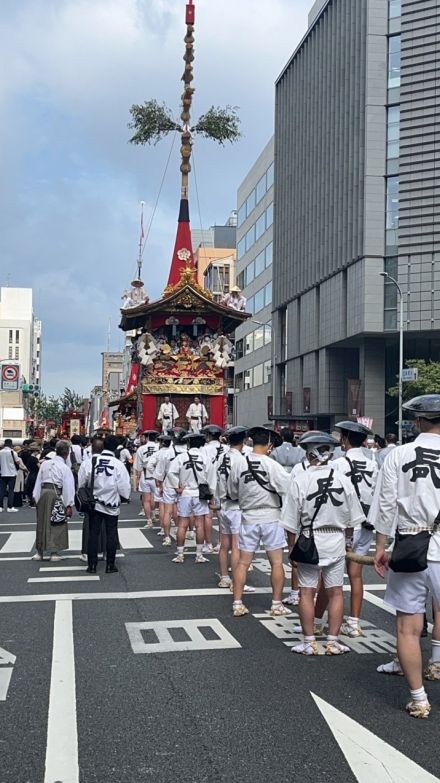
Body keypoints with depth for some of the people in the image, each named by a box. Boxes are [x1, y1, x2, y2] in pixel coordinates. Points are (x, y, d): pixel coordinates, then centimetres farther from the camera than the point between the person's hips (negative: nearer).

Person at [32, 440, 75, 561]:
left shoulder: (45, 464, 6)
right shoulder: (65, 468, -8)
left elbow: (38, 481, 9)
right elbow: (68, 487, -8)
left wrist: (36, 497, 14)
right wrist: (69, 505, -3)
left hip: (43, 493, 5)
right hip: (56, 494, -5)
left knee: (42, 523, 14)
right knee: (57, 524, 4)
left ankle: (39, 552, 21)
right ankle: (54, 552, 4)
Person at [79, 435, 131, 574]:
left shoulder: (91, 462, -7)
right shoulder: (118, 464, -13)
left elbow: (81, 483, 0)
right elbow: (124, 487, -10)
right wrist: (125, 496, 11)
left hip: (94, 504, 2)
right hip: (112, 505, -2)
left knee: (93, 534, 9)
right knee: (111, 534, 9)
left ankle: (92, 565, 11)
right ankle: (110, 565, 12)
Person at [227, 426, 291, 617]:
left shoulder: (239, 464, -3)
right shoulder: (272, 465, -14)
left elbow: (232, 493, 7)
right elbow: (287, 489, -18)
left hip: (248, 517, 3)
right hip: (271, 517, -3)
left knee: (243, 562, 9)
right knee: (276, 562, 8)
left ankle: (237, 604, 10)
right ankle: (277, 605, 13)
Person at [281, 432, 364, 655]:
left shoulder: (299, 481, -11)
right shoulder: (343, 479, -5)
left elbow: (292, 522, -6)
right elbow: (352, 519, 3)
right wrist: (348, 540, 19)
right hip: (336, 540, 2)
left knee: (307, 592, 6)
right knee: (335, 591, 10)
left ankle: (310, 642, 10)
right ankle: (333, 641, 13)